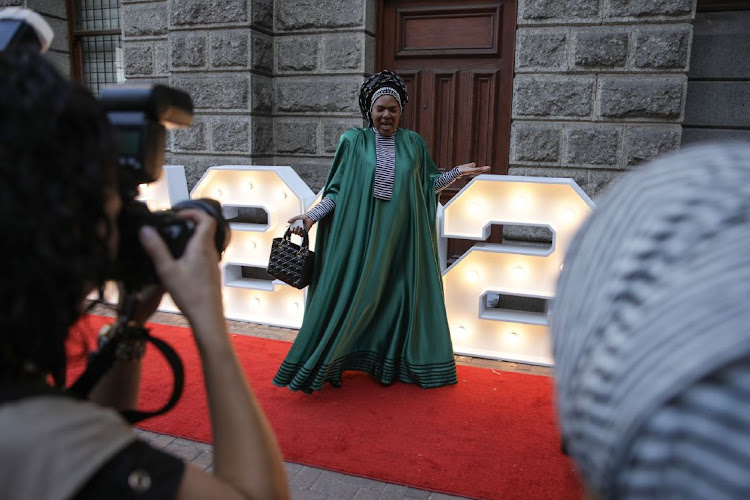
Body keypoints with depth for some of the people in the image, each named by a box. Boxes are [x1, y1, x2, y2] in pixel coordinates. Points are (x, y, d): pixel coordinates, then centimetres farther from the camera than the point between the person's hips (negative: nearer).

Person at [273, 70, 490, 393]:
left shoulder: (413, 143, 8)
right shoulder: (354, 142, 2)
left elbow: (427, 185, 15)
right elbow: (337, 190, 1)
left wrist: (458, 172, 7)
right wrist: (312, 216, -9)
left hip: (402, 238, 3)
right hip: (361, 236, -2)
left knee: (400, 295, 7)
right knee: (352, 295, -1)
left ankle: (393, 361, 24)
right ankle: (323, 364, 12)